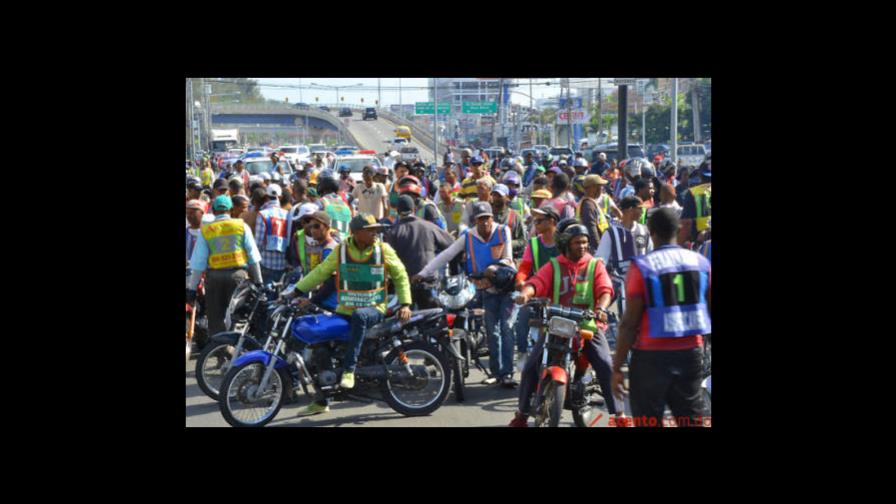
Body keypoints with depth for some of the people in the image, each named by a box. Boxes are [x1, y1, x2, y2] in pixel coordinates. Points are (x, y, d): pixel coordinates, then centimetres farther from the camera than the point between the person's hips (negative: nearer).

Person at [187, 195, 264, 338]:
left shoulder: (205, 230, 2)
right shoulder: (242, 226, 3)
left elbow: (198, 263, 0)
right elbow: (253, 257, 3)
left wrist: (192, 288, 4)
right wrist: (258, 280, 9)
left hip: (214, 276, 0)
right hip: (238, 275, 0)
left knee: (215, 319, 8)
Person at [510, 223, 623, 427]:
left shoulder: (595, 265, 7)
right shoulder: (554, 266, 9)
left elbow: (605, 289, -8)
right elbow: (537, 282, -8)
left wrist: (601, 308, -30)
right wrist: (525, 293, -31)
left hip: (588, 325, -1)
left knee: (606, 367, -15)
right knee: (531, 366, -6)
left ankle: (618, 413, -3)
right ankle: (522, 412, 9)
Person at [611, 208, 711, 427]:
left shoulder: (642, 266, -10)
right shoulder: (701, 262, 3)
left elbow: (630, 322, -11)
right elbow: (709, 314, 8)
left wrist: (616, 368, -6)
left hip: (652, 355, -4)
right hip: (691, 352, 4)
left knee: (649, 421, 5)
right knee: (691, 420, 13)